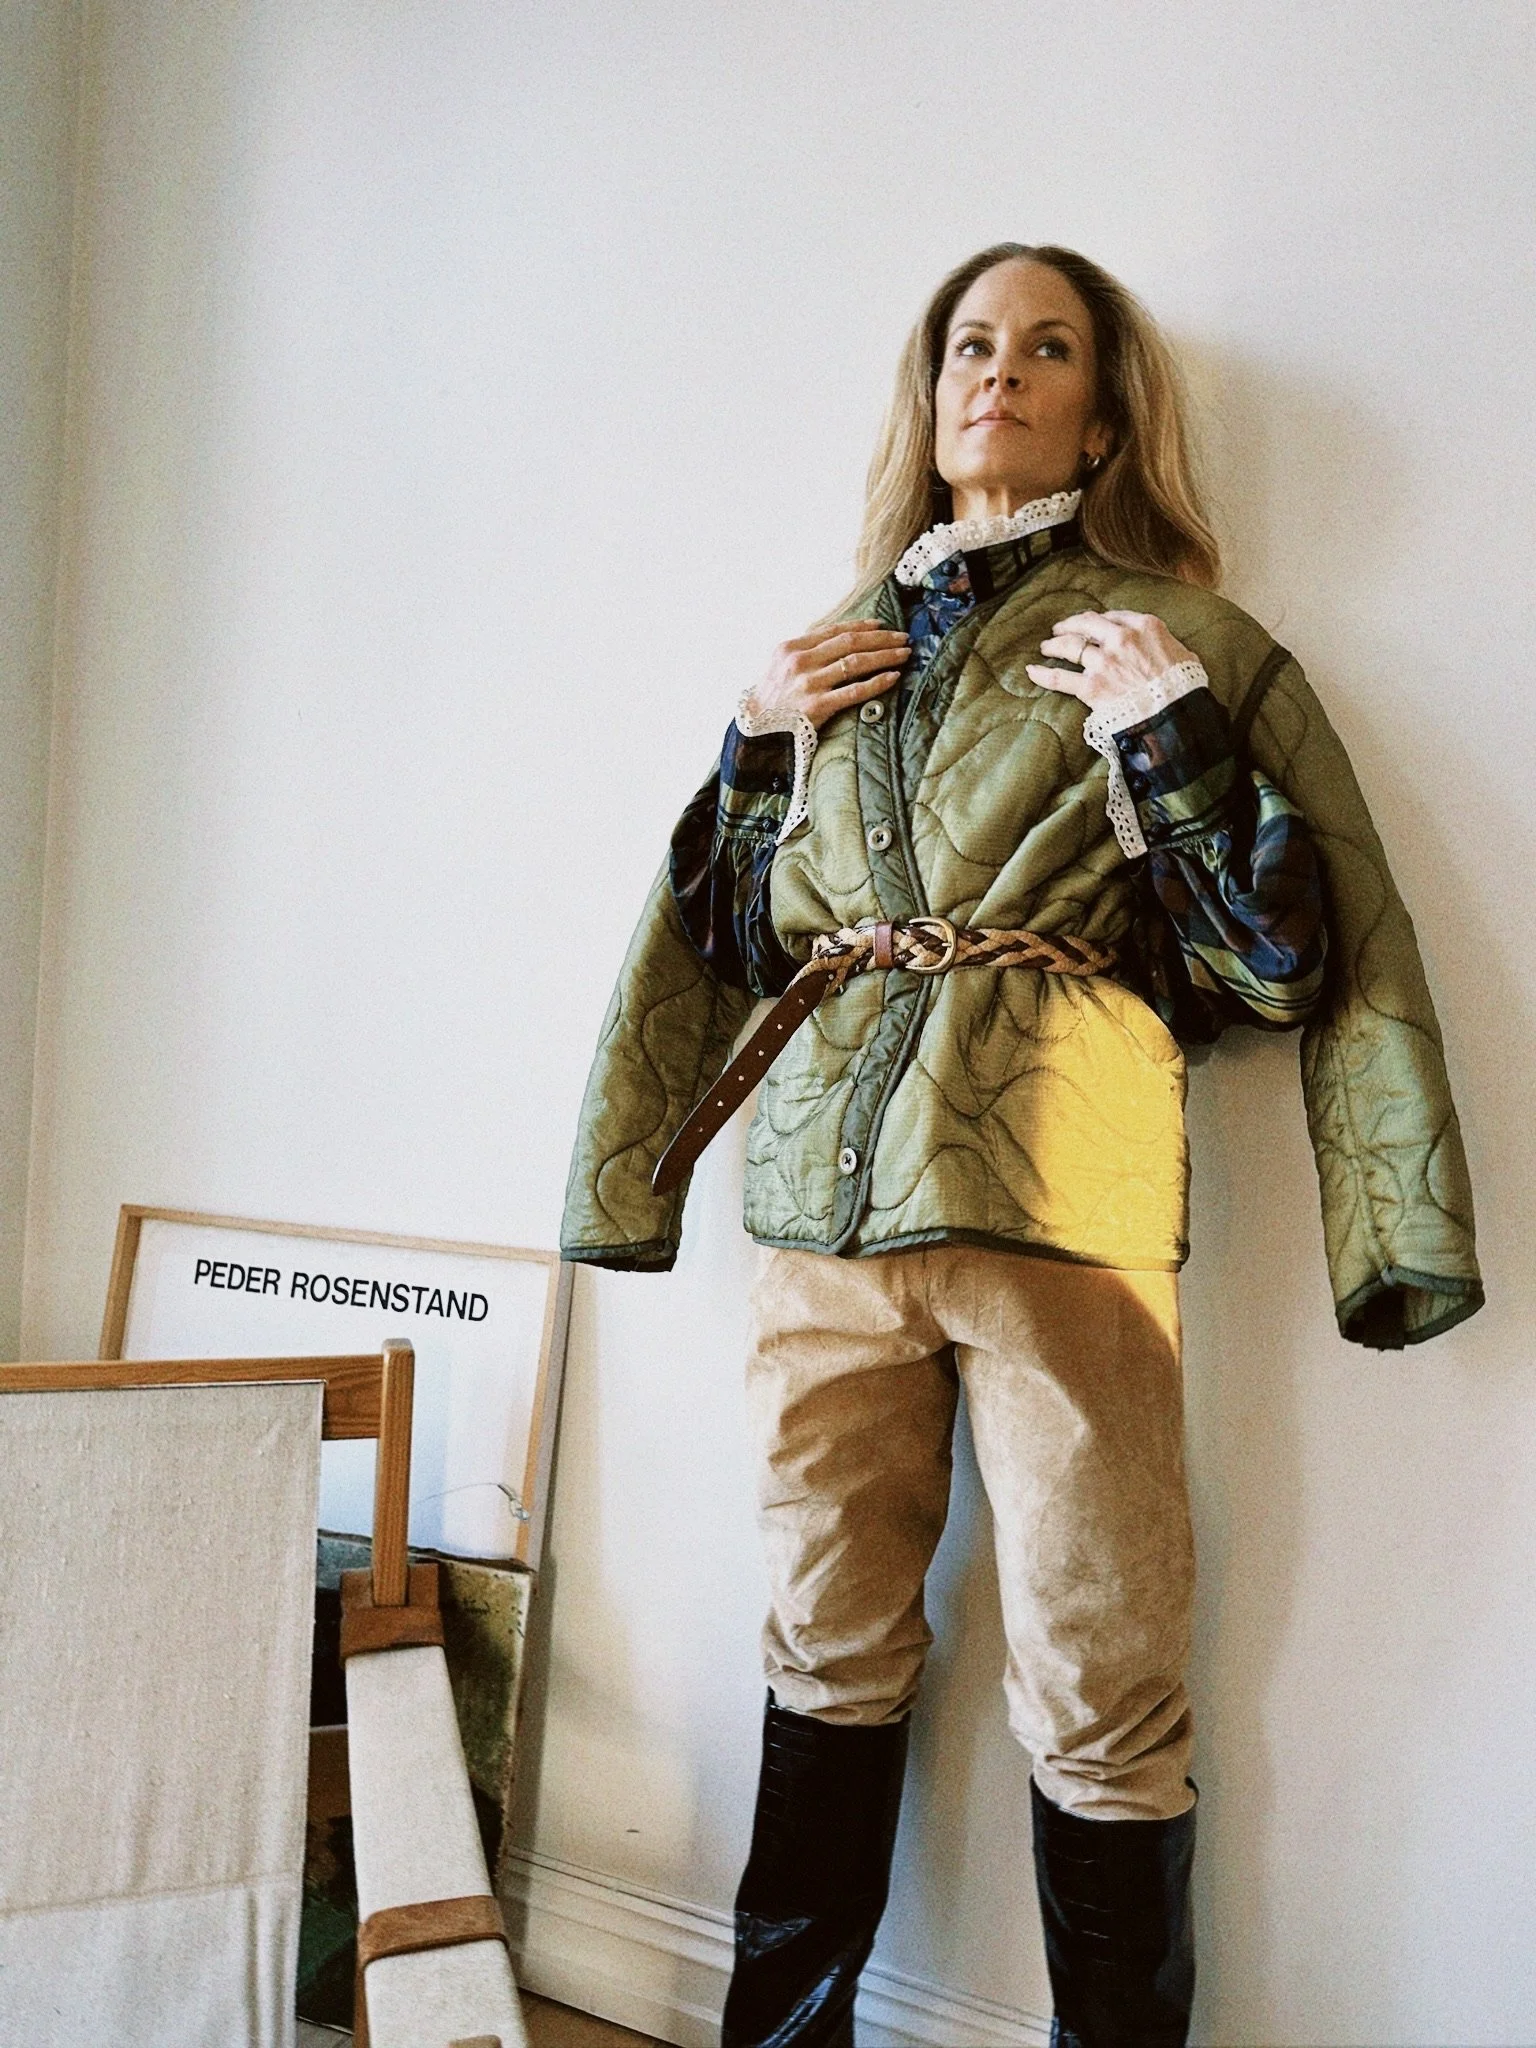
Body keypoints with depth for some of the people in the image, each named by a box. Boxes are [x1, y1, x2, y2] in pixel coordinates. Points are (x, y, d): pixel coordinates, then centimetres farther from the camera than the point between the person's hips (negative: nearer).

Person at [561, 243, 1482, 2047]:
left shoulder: (1171, 641, 5)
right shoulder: (833, 654, 17)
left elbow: (1283, 962, -2)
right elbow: (732, 940, 18)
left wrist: (1173, 737, -12)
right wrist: (755, 745, 6)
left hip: (1055, 1188, -3)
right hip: (828, 1185, 4)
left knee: (1097, 1694, 2)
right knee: (829, 1645, 13)